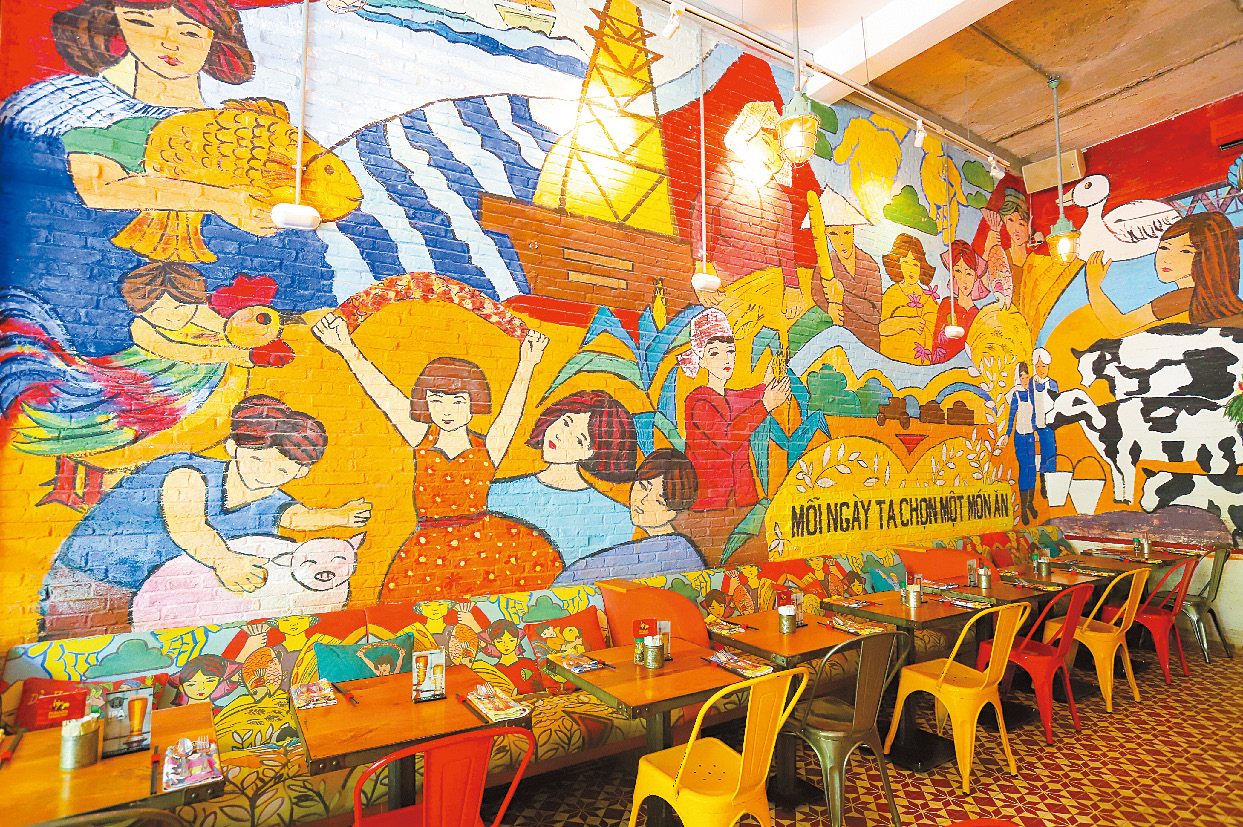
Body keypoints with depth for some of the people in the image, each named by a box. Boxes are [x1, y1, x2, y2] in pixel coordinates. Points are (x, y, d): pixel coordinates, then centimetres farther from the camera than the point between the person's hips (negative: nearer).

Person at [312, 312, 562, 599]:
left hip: (482, 541, -1)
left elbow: (511, 409, -9)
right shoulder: (422, 441, 6)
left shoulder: (487, 449, 2)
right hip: (428, 549, 1)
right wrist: (347, 349, -7)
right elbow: (384, 395, -1)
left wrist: (527, 364, -22)